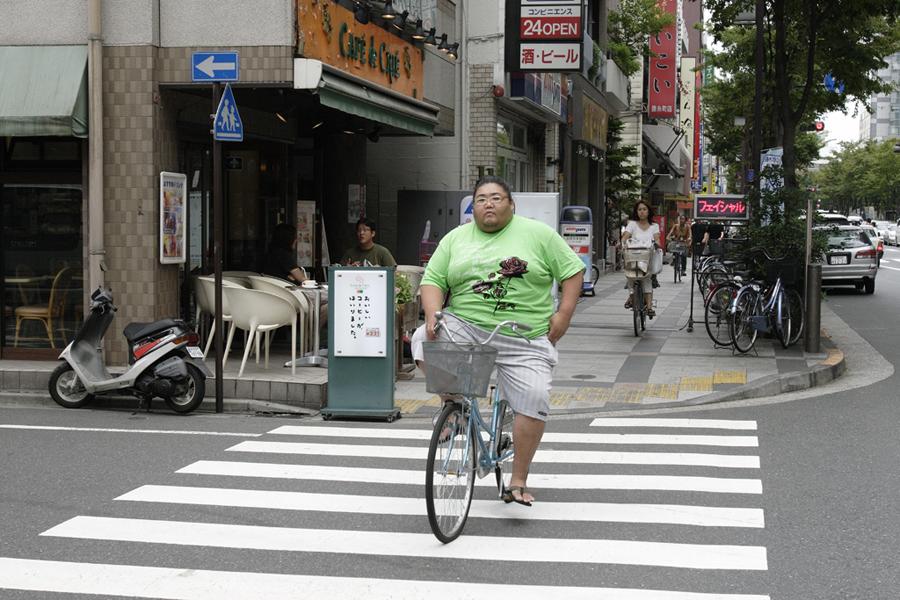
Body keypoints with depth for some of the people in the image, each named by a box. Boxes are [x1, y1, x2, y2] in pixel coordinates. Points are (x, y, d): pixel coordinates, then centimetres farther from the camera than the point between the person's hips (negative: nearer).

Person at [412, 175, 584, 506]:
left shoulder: (538, 234, 4)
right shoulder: (456, 239, 10)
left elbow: (572, 271, 4)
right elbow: (433, 280, 7)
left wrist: (564, 314, -7)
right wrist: (433, 313, -12)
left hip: (524, 341, -1)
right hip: (464, 327, 2)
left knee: (533, 401, -13)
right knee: (423, 340, -24)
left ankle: (518, 479, 3)